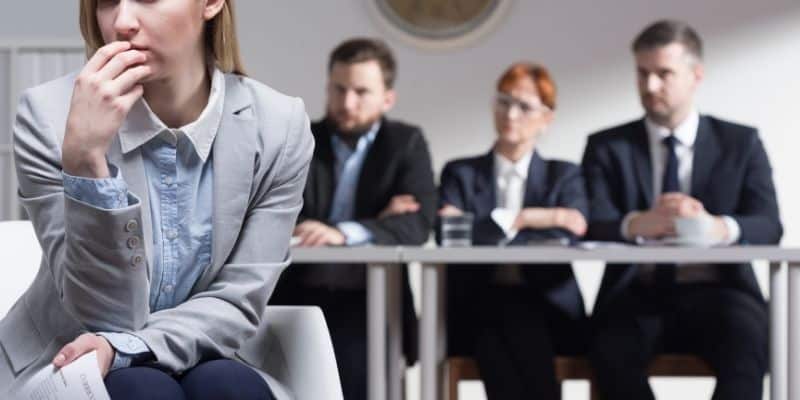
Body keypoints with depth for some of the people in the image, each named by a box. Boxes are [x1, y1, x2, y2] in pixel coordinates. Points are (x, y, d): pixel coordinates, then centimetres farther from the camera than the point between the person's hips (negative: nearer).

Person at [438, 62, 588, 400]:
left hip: (548, 310, 0)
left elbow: (568, 238, -6)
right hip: (478, 310, 0)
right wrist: (519, 220, -13)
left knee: (520, 322, -35)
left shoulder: (564, 176, 16)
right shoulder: (460, 173, 16)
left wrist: (480, 230, -10)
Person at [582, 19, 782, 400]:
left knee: (748, 340, -34)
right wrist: (640, 224, -29)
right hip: (638, 295, 1)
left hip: (715, 293, 0)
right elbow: (592, 226, -4)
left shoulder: (741, 143, 11)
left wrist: (716, 228, -26)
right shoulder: (607, 147, 11)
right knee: (612, 349, -33)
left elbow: (769, 226, -2)